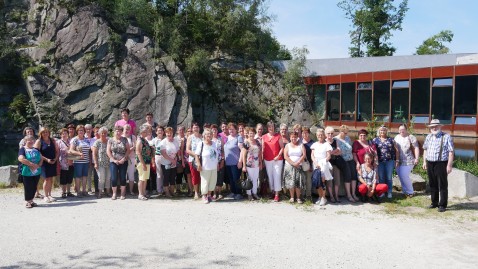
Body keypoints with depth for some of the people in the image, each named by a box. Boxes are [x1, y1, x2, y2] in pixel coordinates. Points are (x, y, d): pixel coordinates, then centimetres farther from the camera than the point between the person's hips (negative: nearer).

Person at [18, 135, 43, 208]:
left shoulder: (36, 149, 12)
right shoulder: (23, 149, -5)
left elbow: (41, 158, 10)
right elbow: (21, 159, -20)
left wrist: (38, 165, -11)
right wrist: (32, 164, -20)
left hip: (36, 172, 5)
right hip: (27, 172, -5)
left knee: (34, 187, 9)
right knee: (28, 187, 0)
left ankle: (31, 200, 22)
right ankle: (28, 201, 11)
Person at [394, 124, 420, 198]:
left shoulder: (411, 137, -6)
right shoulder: (397, 137, 12)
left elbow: (416, 148, -9)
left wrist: (416, 158, -15)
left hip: (408, 161, -6)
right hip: (398, 161, 6)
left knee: (404, 176, -11)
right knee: (400, 176, 8)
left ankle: (410, 192, 4)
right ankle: (405, 191, 23)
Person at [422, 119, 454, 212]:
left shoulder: (446, 137, -7)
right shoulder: (428, 137, 12)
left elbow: (451, 152, -11)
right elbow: (425, 149, 20)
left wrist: (449, 165, -15)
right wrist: (424, 162, 14)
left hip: (441, 164, -6)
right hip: (430, 164, 6)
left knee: (442, 185, -1)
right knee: (433, 185, 13)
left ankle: (442, 205, 6)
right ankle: (434, 202, 25)